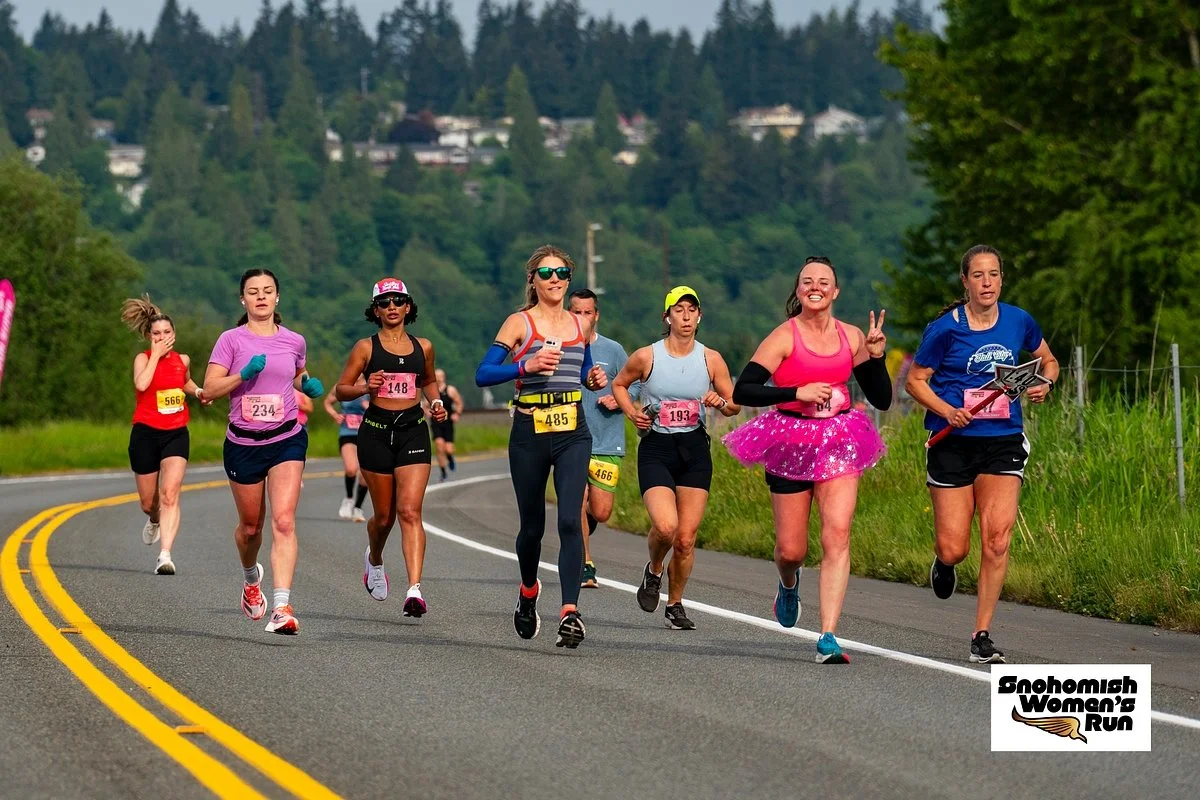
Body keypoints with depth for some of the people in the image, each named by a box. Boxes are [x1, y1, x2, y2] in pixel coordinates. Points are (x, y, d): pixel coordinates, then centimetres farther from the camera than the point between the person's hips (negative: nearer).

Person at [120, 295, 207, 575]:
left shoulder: (183, 360, 9)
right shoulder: (143, 358, -3)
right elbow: (141, 384, -24)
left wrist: (197, 391, 12)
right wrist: (156, 354, -17)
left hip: (176, 435, 1)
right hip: (146, 434, -1)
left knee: (170, 494, -18)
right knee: (149, 503, 9)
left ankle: (165, 555, -26)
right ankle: (154, 520, 47)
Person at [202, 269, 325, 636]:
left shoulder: (294, 342, 6)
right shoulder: (231, 340, -2)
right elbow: (210, 389, -9)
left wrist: (308, 385, 3)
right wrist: (243, 374, -24)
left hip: (287, 439, 0)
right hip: (243, 443, 0)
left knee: (284, 521, -17)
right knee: (250, 526, 13)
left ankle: (282, 607, -24)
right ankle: (251, 577, 48)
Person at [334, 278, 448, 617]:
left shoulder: (422, 347, 9)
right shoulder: (366, 347, 2)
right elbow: (341, 389, 4)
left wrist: (436, 402, 7)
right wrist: (365, 387, -15)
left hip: (413, 430, 1)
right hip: (376, 431, -1)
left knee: (410, 511, -14)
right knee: (384, 516, 9)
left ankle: (415, 589, -22)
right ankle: (374, 558, 43)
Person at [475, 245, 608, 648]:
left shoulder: (580, 325, 12)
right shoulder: (520, 323, 0)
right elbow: (483, 374, -8)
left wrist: (594, 380, 6)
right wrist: (526, 366, -21)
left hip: (573, 433, 2)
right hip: (529, 433, -1)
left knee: (570, 520, -16)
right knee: (532, 525, 10)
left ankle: (570, 611, -24)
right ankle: (529, 592, 40)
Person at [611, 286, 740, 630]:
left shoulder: (711, 359, 2)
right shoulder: (646, 357, -3)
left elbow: (735, 405, 11)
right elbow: (619, 384, 15)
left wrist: (721, 403, -12)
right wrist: (632, 412, -2)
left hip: (695, 451, 2)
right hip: (656, 450, -2)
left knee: (686, 537, -1)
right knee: (665, 526, -23)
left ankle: (675, 605, 19)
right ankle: (653, 570, 11)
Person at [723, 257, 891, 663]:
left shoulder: (851, 337, 5)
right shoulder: (785, 337, -6)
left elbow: (882, 400, 10)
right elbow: (742, 391, -13)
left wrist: (876, 356, -5)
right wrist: (797, 393, -20)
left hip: (839, 444, 2)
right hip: (790, 445, -2)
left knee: (837, 534, -16)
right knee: (791, 550, 4)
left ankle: (828, 638, -19)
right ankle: (789, 585, 45)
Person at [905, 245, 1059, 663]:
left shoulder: (1018, 321, 3)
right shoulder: (945, 328, -6)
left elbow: (1048, 360, 21)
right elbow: (915, 381, 1)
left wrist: (1044, 384, -1)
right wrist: (948, 411, -15)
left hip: (1003, 443, 2)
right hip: (953, 444, -2)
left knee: (997, 538, -14)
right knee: (954, 549, -2)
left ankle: (982, 636, -4)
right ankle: (943, 562, 39)